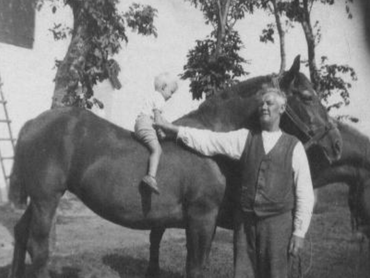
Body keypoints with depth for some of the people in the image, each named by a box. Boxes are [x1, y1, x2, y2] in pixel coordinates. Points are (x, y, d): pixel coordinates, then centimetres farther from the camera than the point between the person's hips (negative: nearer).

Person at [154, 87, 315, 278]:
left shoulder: (294, 146, 2)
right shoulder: (245, 138, 9)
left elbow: (305, 193, 0)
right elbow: (209, 141, 3)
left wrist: (299, 232, -5)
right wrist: (175, 130, -6)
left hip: (277, 222, -2)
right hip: (245, 220, 2)